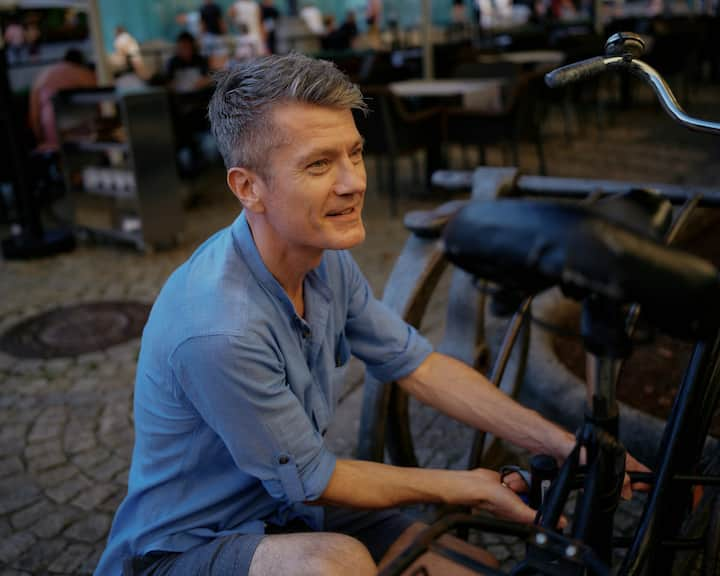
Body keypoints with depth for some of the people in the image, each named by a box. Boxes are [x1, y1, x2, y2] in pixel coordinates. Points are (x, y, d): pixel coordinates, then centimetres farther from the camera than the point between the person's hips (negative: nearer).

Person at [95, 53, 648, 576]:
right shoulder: (218, 327, -33)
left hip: (291, 508, 6)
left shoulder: (329, 261, -9)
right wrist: (466, 487, -12)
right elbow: (310, 482, -21)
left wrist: (565, 445, -9)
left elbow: (420, 367, -3)